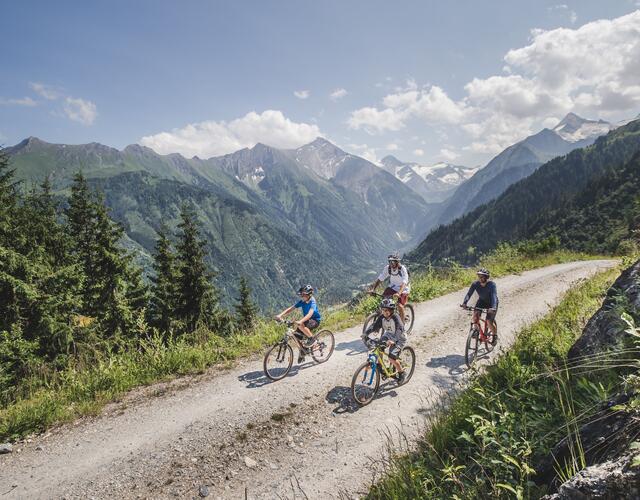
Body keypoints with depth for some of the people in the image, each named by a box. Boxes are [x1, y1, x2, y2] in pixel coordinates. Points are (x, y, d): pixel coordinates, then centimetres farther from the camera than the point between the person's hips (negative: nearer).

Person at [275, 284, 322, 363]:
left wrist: (300, 321, -57)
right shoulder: (302, 302, -7)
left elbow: (310, 314, -42)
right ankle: (302, 354, 15)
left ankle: (311, 339, -12)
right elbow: (290, 309, -12)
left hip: (315, 320, -7)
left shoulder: (312, 303, -25)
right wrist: (280, 315, -27)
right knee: (296, 336, -7)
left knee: (301, 325, -34)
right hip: (306, 320, 7)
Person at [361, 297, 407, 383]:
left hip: (398, 339, -6)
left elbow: (399, 330, -42)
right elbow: (374, 325, -21)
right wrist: (365, 334, -38)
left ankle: (401, 372, 6)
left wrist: (393, 340, -59)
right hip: (387, 335, 6)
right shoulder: (382, 317, -14)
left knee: (392, 358, -19)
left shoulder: (396, 318, -29)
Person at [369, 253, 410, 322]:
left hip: (403, 289, -4)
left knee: (400, 306, -21)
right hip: (393, 286, 4)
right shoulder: (387, 268, -16)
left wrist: (398, 293, -53)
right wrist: (372, 289, -27)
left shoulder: (402, 269, -27)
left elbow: (404, 283, -37)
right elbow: (379, 279, -15)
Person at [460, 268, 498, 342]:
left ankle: (495, 335, 14)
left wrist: (493, 307, -57)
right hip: (482, 301, 3)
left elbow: (494, 296, -41)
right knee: (475, 314, -24)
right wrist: (464, 303, -47)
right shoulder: (475, 284, -20)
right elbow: (469, 293, -29)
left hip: (491, 303, -3)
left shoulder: (492, 285, -29)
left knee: (489, 321, -14)